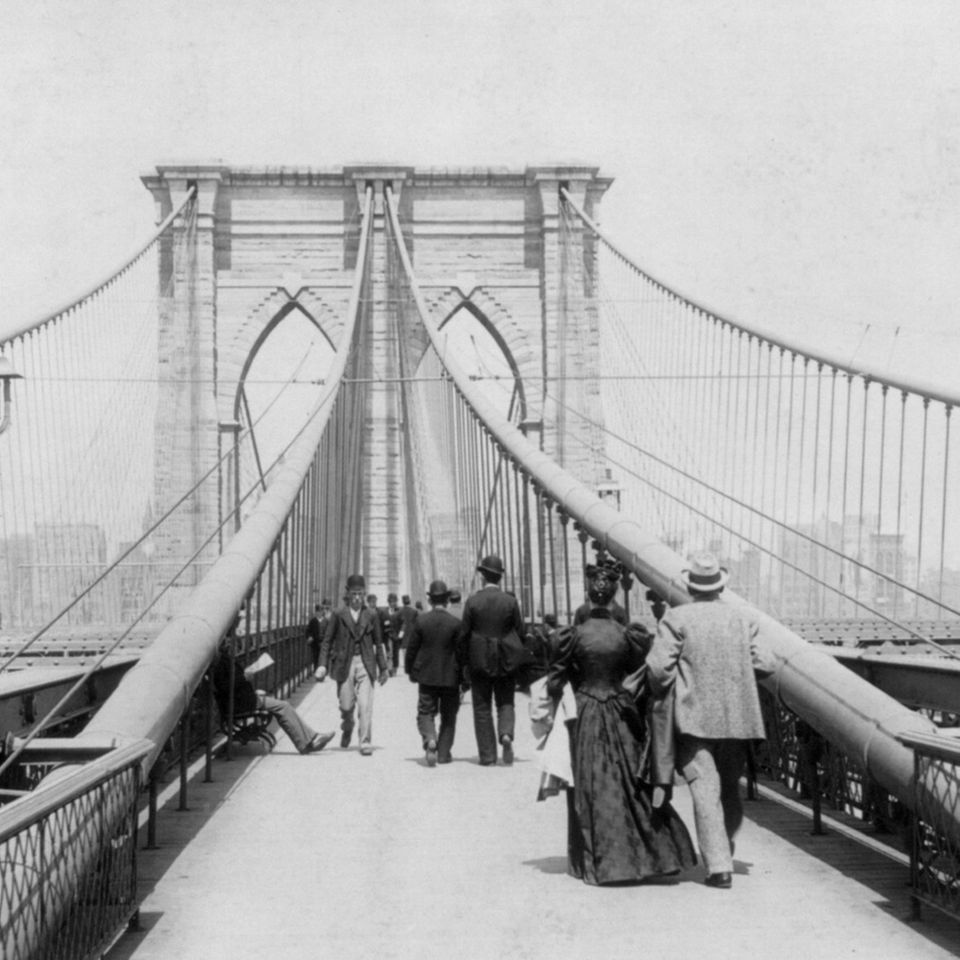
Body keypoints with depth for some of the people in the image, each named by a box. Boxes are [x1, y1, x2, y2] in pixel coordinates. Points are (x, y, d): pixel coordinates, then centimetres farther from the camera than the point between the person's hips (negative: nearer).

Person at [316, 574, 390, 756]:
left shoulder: (371, 615, 5)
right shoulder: (338, 615, 1)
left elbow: (378, 643, 10)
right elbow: (327, 640, 2)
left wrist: (383, 667, 10)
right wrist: (323, 665, -7)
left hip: (366, 664, 0)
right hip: (344, 664, 0)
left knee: (365, 705, -10)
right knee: (346, 706, 6)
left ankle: (365, 742, -5)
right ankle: (347, 729, 37)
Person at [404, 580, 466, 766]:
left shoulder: (420, 621, -6)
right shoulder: (455, 623, -9)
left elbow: (411, 649, -2)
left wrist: (410, 671, 12)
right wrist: (464, 678, 2)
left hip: (426, 676, 0)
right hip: (450, 677, 0)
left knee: (425, 713, 7)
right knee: (448, 717, 13)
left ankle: (429, 739, -20)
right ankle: (443, 752, 13)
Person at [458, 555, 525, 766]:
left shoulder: (472, 601, -8)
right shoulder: (510, 601, -4)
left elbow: (464, 633, -5)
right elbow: (520, 630, 0)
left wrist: (463, 660, 5)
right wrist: (517, 655, 13)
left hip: (479, 661, -1)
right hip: (507, 660, 1)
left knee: (482, 707, 8)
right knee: (506, 702, 14)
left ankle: (487, 755, 7)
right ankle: (506, 733, -15)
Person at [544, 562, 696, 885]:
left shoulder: (574, 635, -9)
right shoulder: (627, 635, -5)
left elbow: (555, 680, -3)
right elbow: (640, 681, 1)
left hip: (585, 719, -1)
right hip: (621, 718, 1)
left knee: (592, 789, 6)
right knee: (631, 785, 11)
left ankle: (597, 861, 8)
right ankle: (651, 854, 14)